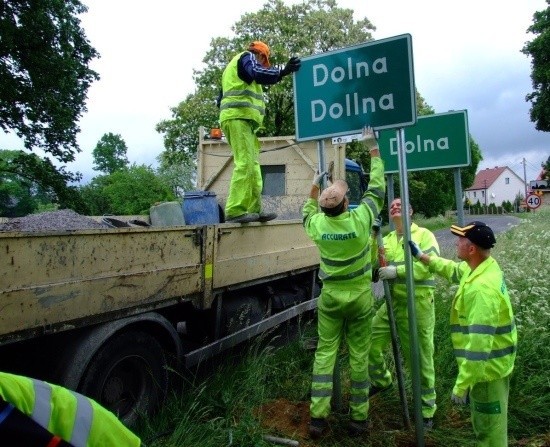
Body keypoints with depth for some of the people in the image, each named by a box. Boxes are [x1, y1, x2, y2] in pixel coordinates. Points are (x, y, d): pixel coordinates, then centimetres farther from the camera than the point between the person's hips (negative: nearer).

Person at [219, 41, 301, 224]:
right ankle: (235, 211, -23)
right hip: (240, 117, -10)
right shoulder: (246, 57, 5)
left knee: (253, 166, 7)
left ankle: (254, 210, 4)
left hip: (234, 118, 10)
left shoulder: (232, 66, 33)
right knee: (245, 164, -18)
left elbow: (221, 99, 30)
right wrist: (284, 72, -25)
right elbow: (258, 74, -18)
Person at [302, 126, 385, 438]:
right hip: (360, 296, -1)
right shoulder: (360, 219, -16)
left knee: (325, 353, 8)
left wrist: (315, 186, 18)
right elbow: (377, 188, -1)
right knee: (359, 356, 8)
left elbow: (307, 213, 17)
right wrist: (373, 149, 8)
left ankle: (318, 417, 11)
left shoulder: (317, 225, -9)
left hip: (330, 296, 2)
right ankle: (359, 417, 19)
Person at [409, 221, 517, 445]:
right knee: (487, 421, 27)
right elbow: (454, 269, 19)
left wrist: (461, 385, -28)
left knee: (488, 425, 11)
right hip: (490, 361, 9)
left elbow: (479, 344, -33)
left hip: (487, 367, -9)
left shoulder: (481, 289, -33)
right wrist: (420, 255, 20)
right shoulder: (485, 266, -2)